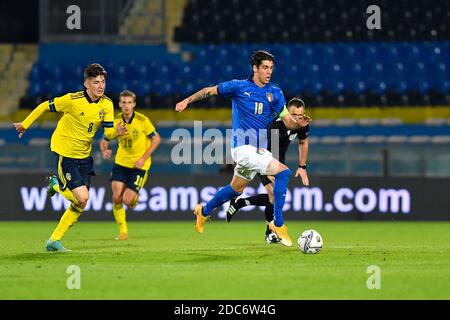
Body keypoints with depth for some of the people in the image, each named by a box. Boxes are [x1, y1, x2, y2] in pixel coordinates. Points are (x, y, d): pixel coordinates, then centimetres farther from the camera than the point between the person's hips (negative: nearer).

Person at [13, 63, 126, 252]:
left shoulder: (107, 105, -4)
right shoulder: (73, 100, -20)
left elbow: (108, 132, -3)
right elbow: (45, 106, -7)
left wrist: (117, 132, -27)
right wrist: (25, 124, 3)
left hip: (84, 156, 6)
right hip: (64, 153, -6)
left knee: (80, 205, 5)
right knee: (82, 197, -17)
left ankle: (54, 241, 19)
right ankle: (56, 185, 14)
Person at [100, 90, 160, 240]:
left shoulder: (142, 120, -14)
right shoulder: (115, 121, -4)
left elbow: (156, 138, -6)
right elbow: (105, 140, 8)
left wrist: (143, 158, -13)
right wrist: (104, 151, -16)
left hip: (139, 165, -3)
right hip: (121, 162, 3)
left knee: (127, 200, -13)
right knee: (117, 198, -11)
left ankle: (135, 197, 26)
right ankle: (122, 231, 5)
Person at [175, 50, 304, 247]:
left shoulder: (275, 93, 5)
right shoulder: (239, 87, -5)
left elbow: (288, 122, -1)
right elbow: (210, 91, 8)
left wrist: (299, 124, -22)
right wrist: (187, 101, 0)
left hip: (260, 149, 6)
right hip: (243, 147, -6)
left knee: (236, 188, 21)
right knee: (283, 172, -22)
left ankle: (204, 211, 47)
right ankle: (278, 224, -17)